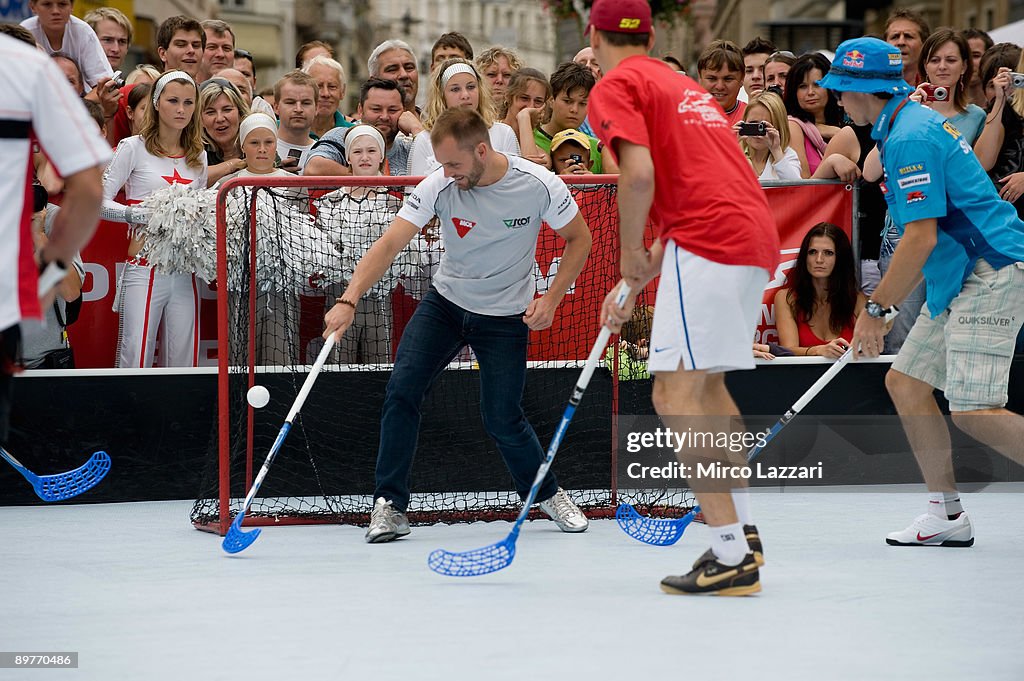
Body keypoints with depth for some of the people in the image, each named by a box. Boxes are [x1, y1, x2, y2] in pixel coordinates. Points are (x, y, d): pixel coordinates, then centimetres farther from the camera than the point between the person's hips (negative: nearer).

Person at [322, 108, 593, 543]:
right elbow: (389, 245, -25)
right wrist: (349, 301, -38)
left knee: (502, 420, -4)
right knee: (401, 391, -15)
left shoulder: (540, 186, -21)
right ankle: (389, 507, -6)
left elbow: (578, 238, -4)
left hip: (506, 316, -2)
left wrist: (551, 299, -14)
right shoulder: (438, 186, -20)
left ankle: (547, 495, 25)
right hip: (444, 304, 2)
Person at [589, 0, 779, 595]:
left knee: (676, 395, -8)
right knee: (706, 387, 23)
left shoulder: (616, 87, 1)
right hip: (757, 237, 9)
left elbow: (640, 175, -15)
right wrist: (639, 280, 27)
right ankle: (743, 532, 26)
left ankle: (732, 560, -14)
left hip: (708, 244, -9)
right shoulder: (685, 86, 27)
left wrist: (630, 256, -2)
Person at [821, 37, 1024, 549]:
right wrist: (887, 301, 23)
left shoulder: (909, 139, -17)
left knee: (973, 411, -17)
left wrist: (875, 310, -14)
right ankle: (946, 514, 12)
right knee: (904, 381, 10)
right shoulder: (914, 123, 16)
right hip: (960, 279, 11)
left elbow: (922, 239, -21)